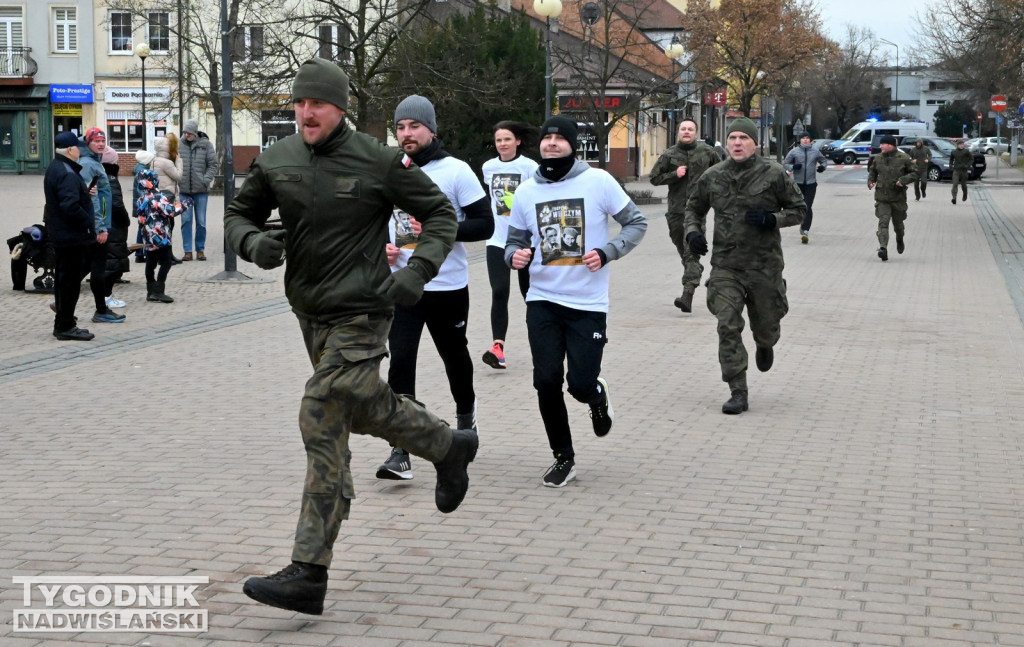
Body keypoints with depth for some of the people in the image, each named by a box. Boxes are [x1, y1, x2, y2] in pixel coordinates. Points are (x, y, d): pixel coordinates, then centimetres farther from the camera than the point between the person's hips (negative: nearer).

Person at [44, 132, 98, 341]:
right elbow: (71, 206, -30)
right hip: (71, 235, -10)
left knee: (64, 277, 22)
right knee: (70, 280, -3)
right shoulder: (67, 173, -21)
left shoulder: (55, 168, 13)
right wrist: (89, 223, -19)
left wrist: (85, 192, 6)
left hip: (60, 234, 10)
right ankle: (65, 326, 3)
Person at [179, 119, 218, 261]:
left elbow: (213, 165, -1)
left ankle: (200, 250, 16)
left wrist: (206, 181, -11)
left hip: (201, 190, -1)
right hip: (184, 190, 1)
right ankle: (187, 250, 8)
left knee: (201, 221, 5)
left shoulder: (205, 145, -3)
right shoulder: (180, 145, 0)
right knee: (186, 220, 2)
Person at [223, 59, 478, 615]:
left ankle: (308, 575, -10)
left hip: (360, 315, -7)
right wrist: (254, 242, -11)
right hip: (309, 313, 7)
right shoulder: (276, 161, 2)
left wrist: (418, 271, -17)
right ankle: (449, 448, 51)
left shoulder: (378, 162, -10)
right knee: (363, 409, 21)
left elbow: (441, 214, -1)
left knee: (323, 423, -14)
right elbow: (237, 215, 13)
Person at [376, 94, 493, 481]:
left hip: (448, 287, -2)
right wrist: (381, 246, -2)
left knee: (455, 358, 17)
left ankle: (465, 417, 45)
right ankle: (400, 454, -13)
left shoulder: (456, 171, -6)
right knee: (400, 363, -11)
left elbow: (484, 225, -9)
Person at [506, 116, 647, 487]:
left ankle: (597, 396, 34)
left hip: (588, 303, -2)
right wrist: (515, 256, -10)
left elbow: (636, 223, 2)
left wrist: (607, 252, -14)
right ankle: (563, 458, 14)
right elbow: (515, 240, 14)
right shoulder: (526, 191, 4)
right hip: (543, 300, 3)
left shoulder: (598, 181, -5)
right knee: (546, 381, -4)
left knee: (581, 385, -5)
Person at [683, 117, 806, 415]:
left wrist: (772, 219, -15)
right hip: (725, 266, 1)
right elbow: (694, 208, 18)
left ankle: (765, 346, 53)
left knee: (765, 325, 13)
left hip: (765, 265, -1)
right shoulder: (712, 177, 3)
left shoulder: (774, 175, -5)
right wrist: (692, 232, -1)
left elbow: (799, 209, 3)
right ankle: (738, 393, -4)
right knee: (728, 328, -10)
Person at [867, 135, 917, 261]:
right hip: (882, 197, 2)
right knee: (883, 222, -14)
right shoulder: (878, 158, 5)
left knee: (898, 222, 13)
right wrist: (871, 181, 1)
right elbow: (873, 171, 21)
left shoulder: (903, 158, -6)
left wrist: (904, 180, -18)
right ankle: (883, 248, -23)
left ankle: (900, 240, 45)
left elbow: (915, 172, -2)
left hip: (898, 197, -1)